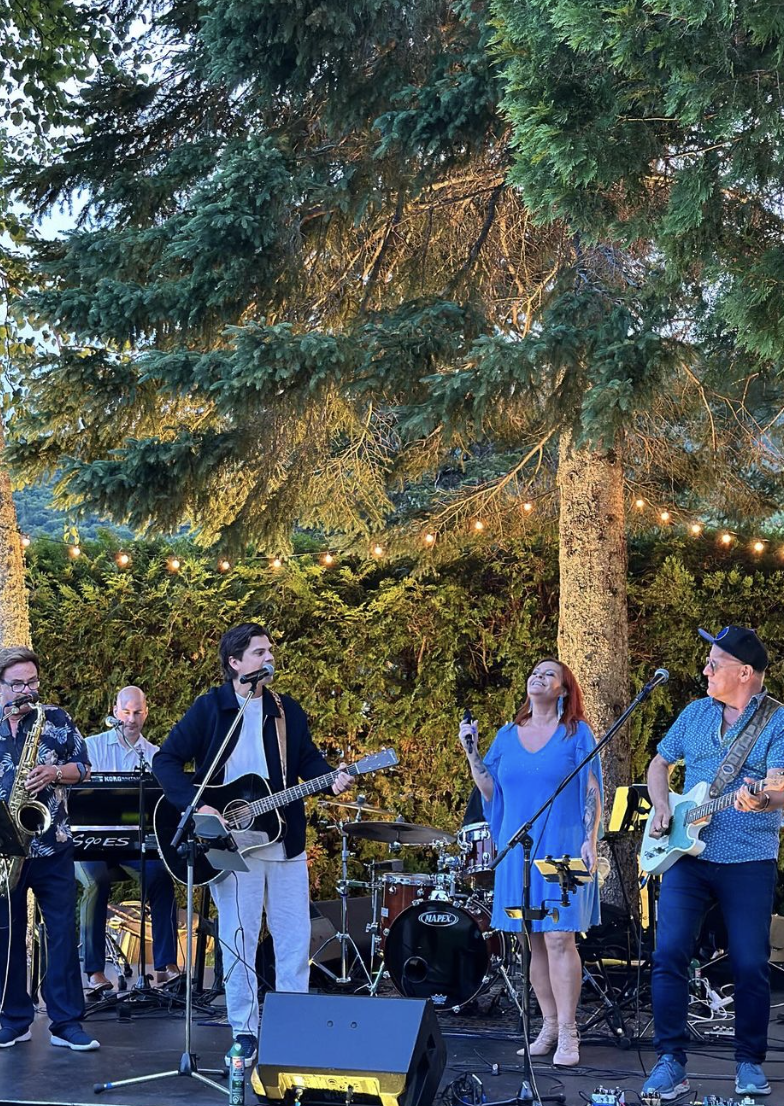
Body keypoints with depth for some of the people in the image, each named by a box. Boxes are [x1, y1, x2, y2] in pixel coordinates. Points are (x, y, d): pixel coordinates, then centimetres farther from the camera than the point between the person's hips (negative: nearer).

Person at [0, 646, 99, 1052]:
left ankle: (66, 1023, 5)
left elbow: (82, 767, 7)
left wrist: (55, 773, -13)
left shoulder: (56, 720, 5)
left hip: (51, 844, 0)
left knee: (63, 931, 0)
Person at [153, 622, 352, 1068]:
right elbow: (167, 760, -6)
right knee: (239, 941, 2)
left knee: (295, 939, 5)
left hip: (285, 840, 4)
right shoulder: (210, 708, -4)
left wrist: (333, 779, -10)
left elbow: (308, 760, 11)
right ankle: (245, 1033, 11)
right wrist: (197, 806, -17)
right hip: (231, 842, -4)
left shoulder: (287, 710, 9)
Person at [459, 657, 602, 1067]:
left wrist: (590, 841, -10)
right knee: (535, 941, 7)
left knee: (558, 937, -12)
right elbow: (491, 791, 12)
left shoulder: (576, 733, 2)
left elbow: (592, 792, -1)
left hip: (562, 848, -5)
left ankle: (568, 1033, -9)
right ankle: (549, 1027, 16)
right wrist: (471, 751, 2)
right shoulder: (508, 735, 13)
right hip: (518, 850, 5)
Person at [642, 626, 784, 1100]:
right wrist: (662, 808, 2)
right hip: (688, 854, 4)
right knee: (669, 954, -6)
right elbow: (660, 764, 21)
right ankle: (671, 1061, 1)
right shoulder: (695, 713, 10)